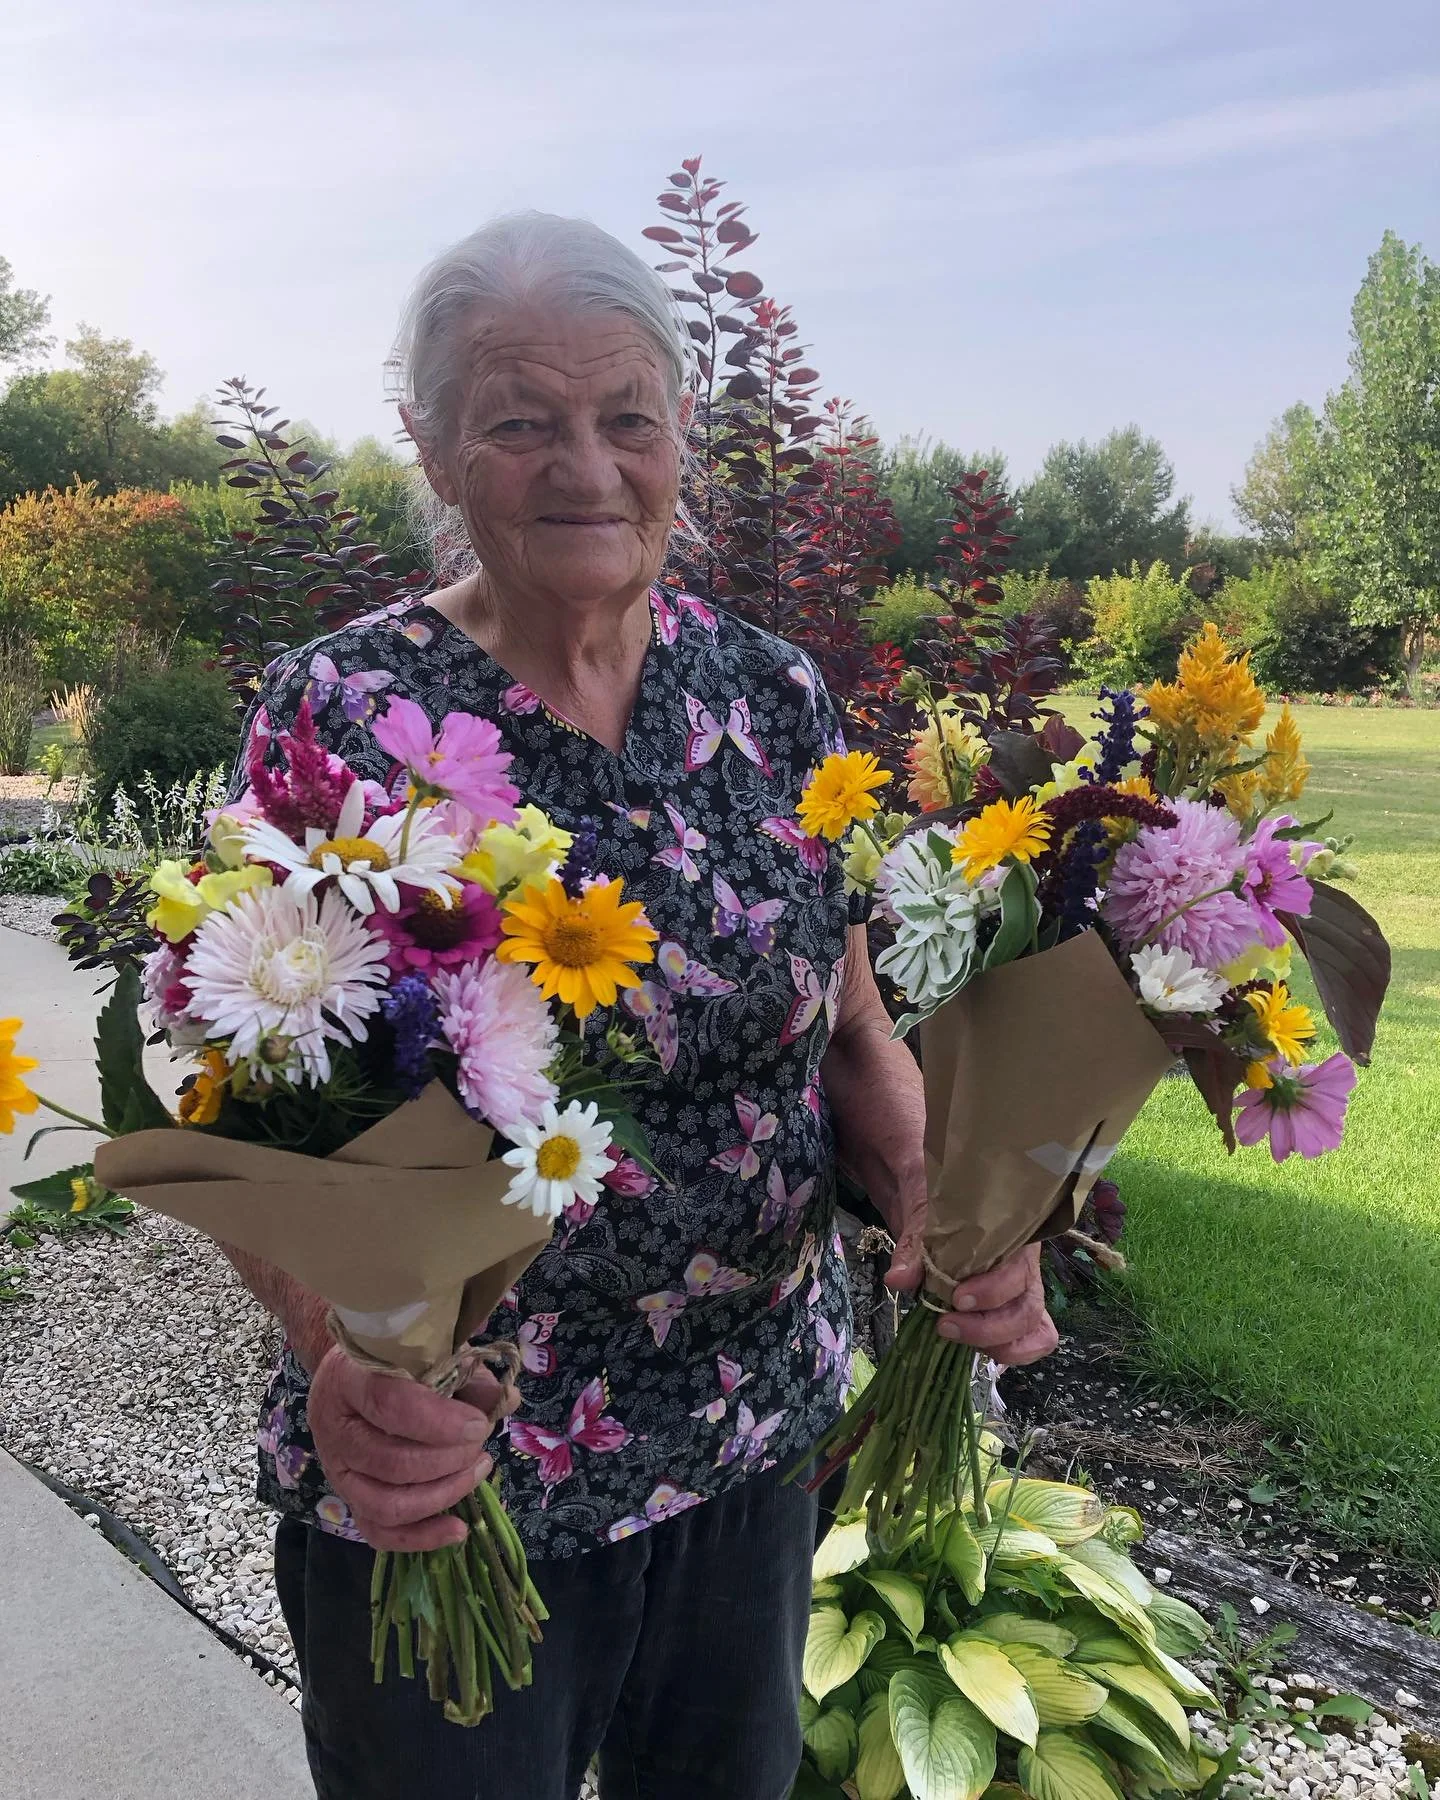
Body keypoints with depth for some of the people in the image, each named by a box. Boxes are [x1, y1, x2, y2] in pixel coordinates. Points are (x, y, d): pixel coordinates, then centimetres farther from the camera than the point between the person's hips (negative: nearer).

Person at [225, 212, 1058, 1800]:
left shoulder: (773, 695, -2)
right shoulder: (343, 711, -13)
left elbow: (850, 1031, 2)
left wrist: (935, 1209, -16)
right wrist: (339, 1350, -30)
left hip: (756, 1431, 4)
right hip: (449, 1467, -3)